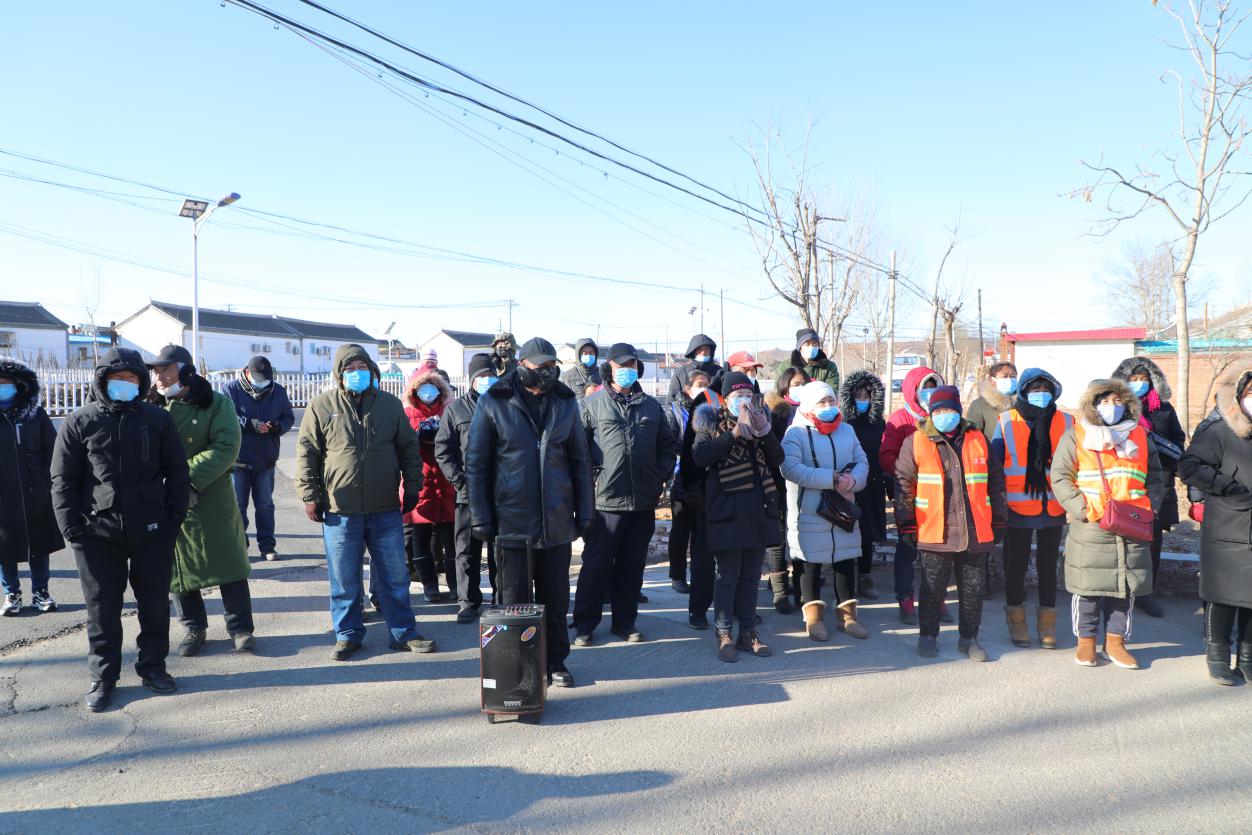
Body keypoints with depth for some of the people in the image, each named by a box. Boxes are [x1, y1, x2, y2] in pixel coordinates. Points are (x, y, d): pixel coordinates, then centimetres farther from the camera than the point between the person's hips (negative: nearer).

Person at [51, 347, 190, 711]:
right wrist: (72, 528, -5)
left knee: (155, 602, 10)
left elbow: (177, 473, 7)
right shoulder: (79, 423, 1)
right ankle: (103, 677, 21)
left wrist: (174, 517, 0)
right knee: (102, 608, 7)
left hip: (152, 531, 1)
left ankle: (152, 665, 26)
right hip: (97, 532, -1)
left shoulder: (157, 419, 4)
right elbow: (63, 480, 2)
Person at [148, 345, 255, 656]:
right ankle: (193, 628, 27)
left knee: (228, 563, 3)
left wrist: (188, 479, -24)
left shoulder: (216, 403, -5)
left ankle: (240, 627, 16)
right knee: (180, 568, 11)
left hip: (212, 500, -3)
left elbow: (226, 448, -15)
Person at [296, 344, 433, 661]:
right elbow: (306, 453, 2)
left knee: (394, 575, 9)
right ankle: (348, 634, 23)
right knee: (344, 579, 7)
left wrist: (413, 488, 8)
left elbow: (409, 448, 11)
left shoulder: (390, 404, 5)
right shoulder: (322, 405, 0)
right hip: (340, 510, -1)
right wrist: (310, 496, -2)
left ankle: (403, 632, 21)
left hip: (386, 510, 2)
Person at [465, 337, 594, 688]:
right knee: (514, 597, 8)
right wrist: (480, 518, -6)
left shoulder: (565, 402, 5)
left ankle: (555, 661, 26)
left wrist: (584, 513, 5)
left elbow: (579, 460, 9)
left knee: (555, 595, 11)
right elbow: (475, 464, -2)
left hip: (557, 520, 3)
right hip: (511, 519, -2)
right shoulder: (493, 403, -4)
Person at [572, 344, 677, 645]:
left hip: (644, 501, 4)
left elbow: (668, 447, 18)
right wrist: (591, 477, -9)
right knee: (597, 564, 2)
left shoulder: (651, 406, 13)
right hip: (606, 499, -4)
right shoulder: (593, 404, 1)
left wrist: (661, 477, 7)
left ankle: (625, 621, 25)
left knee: (632, 565, 12)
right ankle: (584, 625, 14)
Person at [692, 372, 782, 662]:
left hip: (757, 507, 5)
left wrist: (764, 430, -9)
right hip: (726, 508, -4)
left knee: (751, 575, 11)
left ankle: (747, 632, 20)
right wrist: (734, 433, -20)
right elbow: (699, 456, -17)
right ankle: (724, 635, 10)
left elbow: (777, 459, 6)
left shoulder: (758, 418, 13)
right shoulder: (712, 422, 0)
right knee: (727, 575, 0)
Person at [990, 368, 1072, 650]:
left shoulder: (1065, 422, 5)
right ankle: (1017, 622, 22)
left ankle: (1047, 625, 23)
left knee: (1048, 564, 11)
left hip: (1053, 508, 2)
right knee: (1017, 564, 7)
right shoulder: (1005, 422, -1)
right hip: (1017, 507, -2)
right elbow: (994, 463, 1)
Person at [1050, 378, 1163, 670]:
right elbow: (1060, 478, -2)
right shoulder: (1077, 435, 2)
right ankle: (1086, 641, 16)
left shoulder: (1139, 435, 14)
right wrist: (1085, 509, -11)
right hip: (1090, 528, -3)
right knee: (1089, 585, 2)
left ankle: (1115, 641, 20)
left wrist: (1148, 507, 2)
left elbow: (1155, 478, 19)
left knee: (1125, 586, 8)